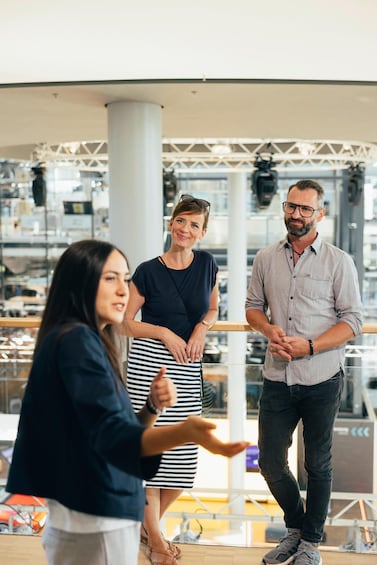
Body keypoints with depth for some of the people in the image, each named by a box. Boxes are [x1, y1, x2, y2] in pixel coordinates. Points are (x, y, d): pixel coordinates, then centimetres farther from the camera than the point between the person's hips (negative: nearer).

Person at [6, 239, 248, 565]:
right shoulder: (76, 340, -17)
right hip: (95, 527, -9)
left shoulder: (89, 341, 11)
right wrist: (185, 431, -45)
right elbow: (111, 436, -30)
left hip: (100, 519, 9)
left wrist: (153, 405, -6)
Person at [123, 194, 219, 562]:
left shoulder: (207, 264, 3)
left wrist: (201, 328, -3)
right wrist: (165, 333, -10)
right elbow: (126, 322, 1)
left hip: (188, 366, 3)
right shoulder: (148, 271, -4)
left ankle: (148, 523, 31)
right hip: (149, 363, -3)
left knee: (183, 456, 6)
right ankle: (153, 535, 21)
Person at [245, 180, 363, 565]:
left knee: (317, 465, 11)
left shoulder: (338, 261, -5)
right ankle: (295, 529, 35)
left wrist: (309, 346, -18)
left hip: (321, 380, -3)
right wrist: (270, 330, -9)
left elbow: (352, 321, -6)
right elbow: (253, 306, 13)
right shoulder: (266, 258, 6)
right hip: (277, 378, 3)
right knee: (270, 462, 9)